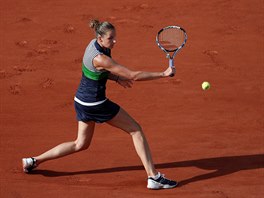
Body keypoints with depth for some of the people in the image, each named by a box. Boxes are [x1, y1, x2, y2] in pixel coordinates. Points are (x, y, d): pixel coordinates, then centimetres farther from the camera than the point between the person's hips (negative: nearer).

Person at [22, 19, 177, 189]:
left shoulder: (95, 44, 0)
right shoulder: (100, 58, -27)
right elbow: (134, 76, -26)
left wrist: (117, 78, 1)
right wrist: (163, 74, -23)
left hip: (82, 101, 9)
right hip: (96, 104, -9)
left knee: (81, 144, 23)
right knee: (136, 130, 1)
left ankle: (33, 161, 25)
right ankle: (153, 176, 0)